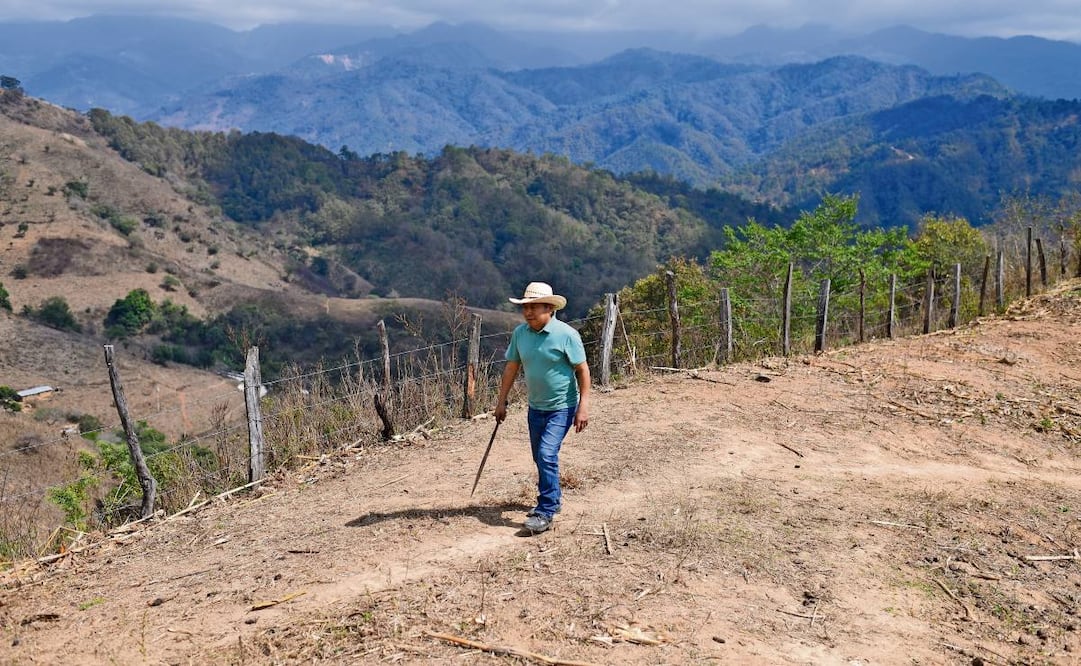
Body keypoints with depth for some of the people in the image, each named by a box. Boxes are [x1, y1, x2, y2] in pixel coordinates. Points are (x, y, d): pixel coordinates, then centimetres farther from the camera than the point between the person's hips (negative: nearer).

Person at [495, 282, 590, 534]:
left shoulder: (566, 334, -16)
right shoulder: (520, 333, -1)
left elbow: (582, 370, -12)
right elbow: (512, 367, 8)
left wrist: (583, 406, -17)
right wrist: (501, 401, 10)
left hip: (562, 407, -6)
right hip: (536, 406, 6)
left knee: (547, 455, -16)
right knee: (540, 457, 16)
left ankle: (546, 512, -10)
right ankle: (553, 498, 37)